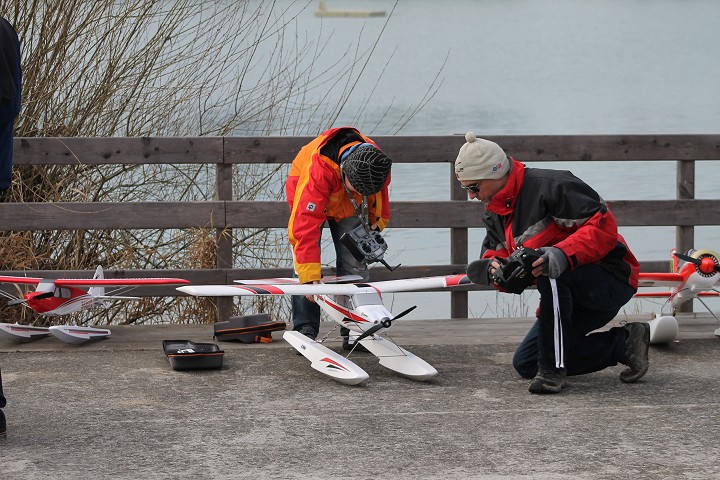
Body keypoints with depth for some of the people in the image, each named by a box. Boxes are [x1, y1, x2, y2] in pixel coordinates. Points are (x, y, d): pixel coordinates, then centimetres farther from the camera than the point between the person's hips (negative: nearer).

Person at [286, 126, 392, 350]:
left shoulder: (376, 162, -31)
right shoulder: (317, 171, -46)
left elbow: (379, 189, -3)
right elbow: (305, 225, -46)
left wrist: (377, 222, 0)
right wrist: (310, 276, -49)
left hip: (348, 206, 4)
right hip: (309, 199, -4)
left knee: (354, 263, -4)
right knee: (304, 263, -15)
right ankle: (305, 329, -10)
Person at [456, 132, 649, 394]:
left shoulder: (550, 185, -22)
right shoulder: (495, 214, 8)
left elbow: (603, 225, -28)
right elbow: (493, 255, 5)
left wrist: (563, 255, -42)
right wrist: (492, 268, -20)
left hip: (612, 281, -10)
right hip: (571, 298, 10)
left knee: (553, 274, -38)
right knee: (525, 364, 5)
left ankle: (553, 368, -27)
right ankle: (623, 343, 8)